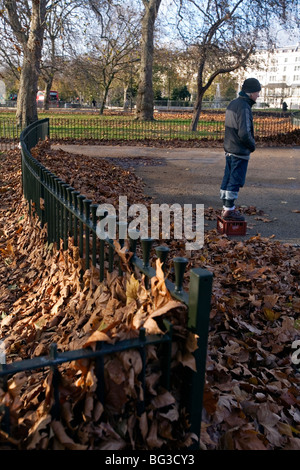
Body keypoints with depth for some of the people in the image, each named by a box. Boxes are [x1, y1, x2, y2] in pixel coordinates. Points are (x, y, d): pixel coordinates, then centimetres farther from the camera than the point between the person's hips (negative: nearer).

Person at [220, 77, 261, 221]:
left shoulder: (233, 104, 11)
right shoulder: (244, 107, -18)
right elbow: (244, 133, -23)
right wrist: (252, 145, -6)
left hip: (229, 149, 9)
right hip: (240, 152, -9)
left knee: (227, 179, 13)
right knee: (235, 181, -2)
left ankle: (226, 208, 22)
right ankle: (229, 210, 3)